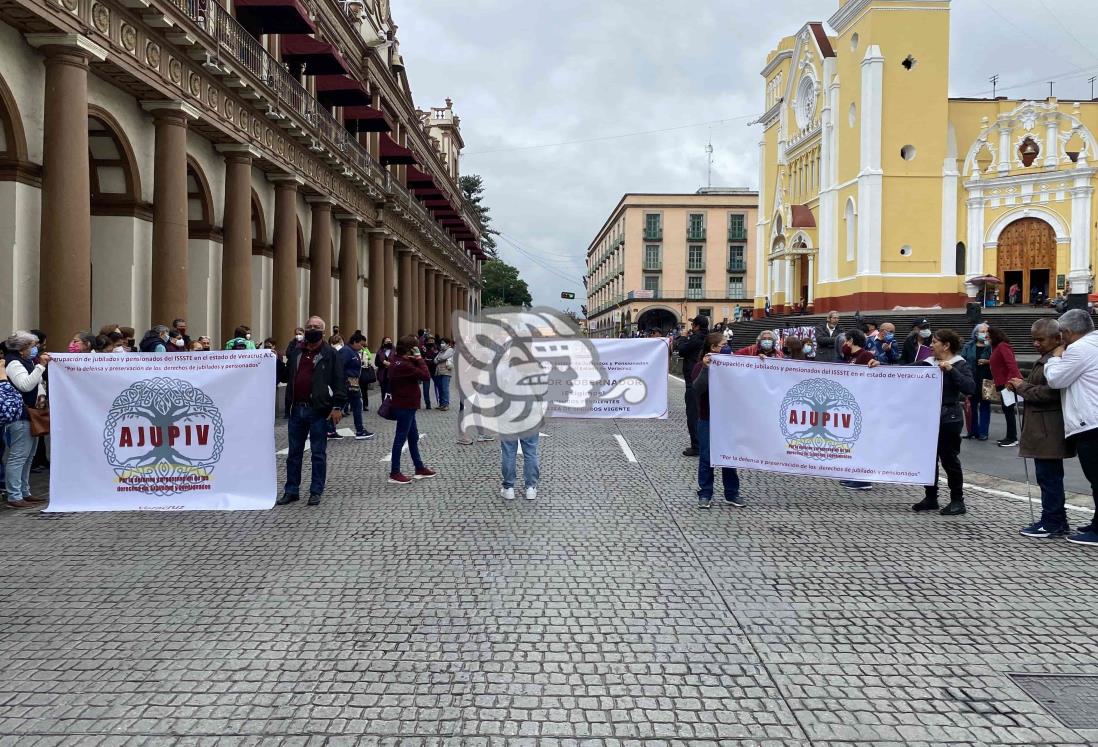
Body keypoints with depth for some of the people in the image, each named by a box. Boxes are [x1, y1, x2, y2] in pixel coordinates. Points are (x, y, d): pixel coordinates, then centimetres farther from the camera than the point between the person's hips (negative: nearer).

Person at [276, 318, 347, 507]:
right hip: (296, 409, 5)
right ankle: (291, 491, 20)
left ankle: (316, 492, 12)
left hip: (318, 411, -5)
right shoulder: (295, 351, 12)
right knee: (294, 453, 11)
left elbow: (340, 381, -6)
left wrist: (337, 406, -12)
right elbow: (285, 376, 21)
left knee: (318, 454, 4)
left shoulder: (330, 354, -2)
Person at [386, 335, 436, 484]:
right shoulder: (404, 365, -25)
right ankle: (394, 473, 7)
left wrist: (415, 360, -7)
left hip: (405, 405, 10)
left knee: (413, 437, 17)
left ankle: (419, 469, 27)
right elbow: (426, 376, -24)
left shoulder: (397, 360, 3)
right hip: (405, 406, -10)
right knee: (401, 438, -1)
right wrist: (419, 358, -17)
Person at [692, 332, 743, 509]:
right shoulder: (701, 365, -4)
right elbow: (699, 388, -17)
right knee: (706, 458, 3)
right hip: (707, 419, -3)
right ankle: (705, 494, 12)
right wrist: (705, 367, -27)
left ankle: (732, 494, 17)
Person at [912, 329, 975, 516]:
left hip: (949, 418, -6)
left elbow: (970, 387, -18)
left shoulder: (959, 365, -5)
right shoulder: (928, 363, 9)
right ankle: (931, 498, 19)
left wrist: (951, 370, -22)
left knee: (949, 459, 0)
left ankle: (957, 501, 11)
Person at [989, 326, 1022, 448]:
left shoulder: (1003, 347, -13)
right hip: (1003, 383, 10)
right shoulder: (996, 347, 16)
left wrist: (1009, 381, -25)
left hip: (1008, 383, -10)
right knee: (1007, 410, 13)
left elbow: (1011, 364, -21)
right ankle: (1010, 436, 19)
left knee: (1008, 410, -7)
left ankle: (1013, 438, -3)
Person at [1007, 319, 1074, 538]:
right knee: (1049, 476, 15)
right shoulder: (1045, 359, 18)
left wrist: (1022, 386, -12)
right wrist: (1021, 386, 10)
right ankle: (1057, 522, 23)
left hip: (1048, 431, -11)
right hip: (1043, 430, 11)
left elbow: (1050, 393, -24)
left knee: (1048, 476, -5)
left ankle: (1052, 523, 3)